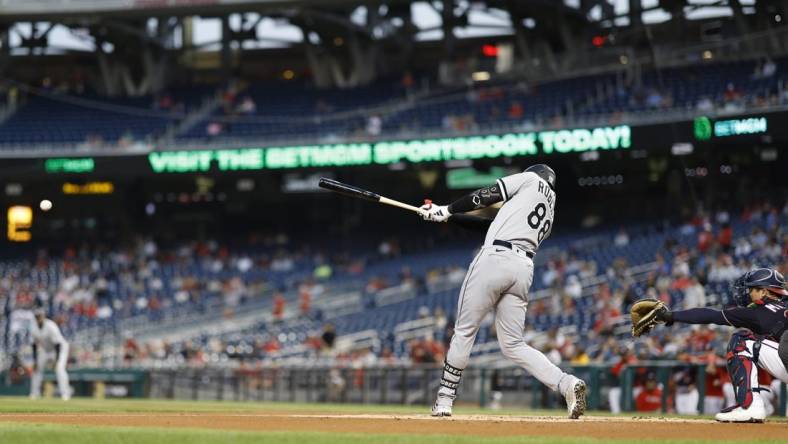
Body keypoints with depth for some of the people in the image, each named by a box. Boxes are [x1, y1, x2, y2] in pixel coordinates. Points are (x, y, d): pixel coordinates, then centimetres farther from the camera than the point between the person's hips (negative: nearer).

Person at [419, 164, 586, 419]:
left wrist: (446, 210, 17)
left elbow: (486, 196, 6)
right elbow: (491, 224, 29)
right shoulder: (549, 215, 30)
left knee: (464, 331, 2)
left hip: (495, 258, -7)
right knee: (513, 345, 6)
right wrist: (446, 216, 29)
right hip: (524, 269, 7)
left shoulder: (532, 179, 13)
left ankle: (444, 400, 4)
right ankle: (566, 384, -13)